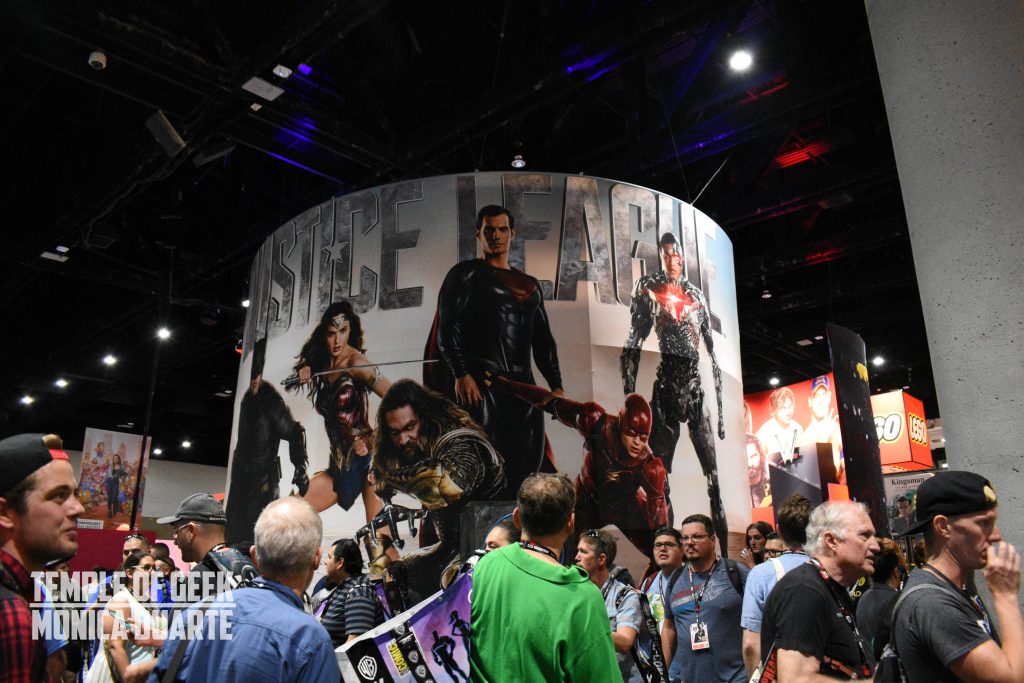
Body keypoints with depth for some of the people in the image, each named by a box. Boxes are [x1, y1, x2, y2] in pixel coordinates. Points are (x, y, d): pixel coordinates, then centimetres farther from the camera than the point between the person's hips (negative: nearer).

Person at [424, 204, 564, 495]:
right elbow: (447, 328, -3)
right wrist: (460, 374, -17)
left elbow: (543, 341, 20)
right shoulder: (464, 274, 7)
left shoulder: (530, 285, 21)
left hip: (522, 383, 5)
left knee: (525, 466, 2)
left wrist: (556, 386, 9)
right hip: (479, 381, -5)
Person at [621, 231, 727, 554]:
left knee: (713, 475, 4)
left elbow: (712, 352, 17)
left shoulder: (696, 295, 17)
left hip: (696, 385, 4)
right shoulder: (648, 288, 6)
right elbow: (632, 345, -2)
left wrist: (720, 406, 13)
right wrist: (630, 396, -12)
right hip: (667, 385, -4)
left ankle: (725, 552, 10)